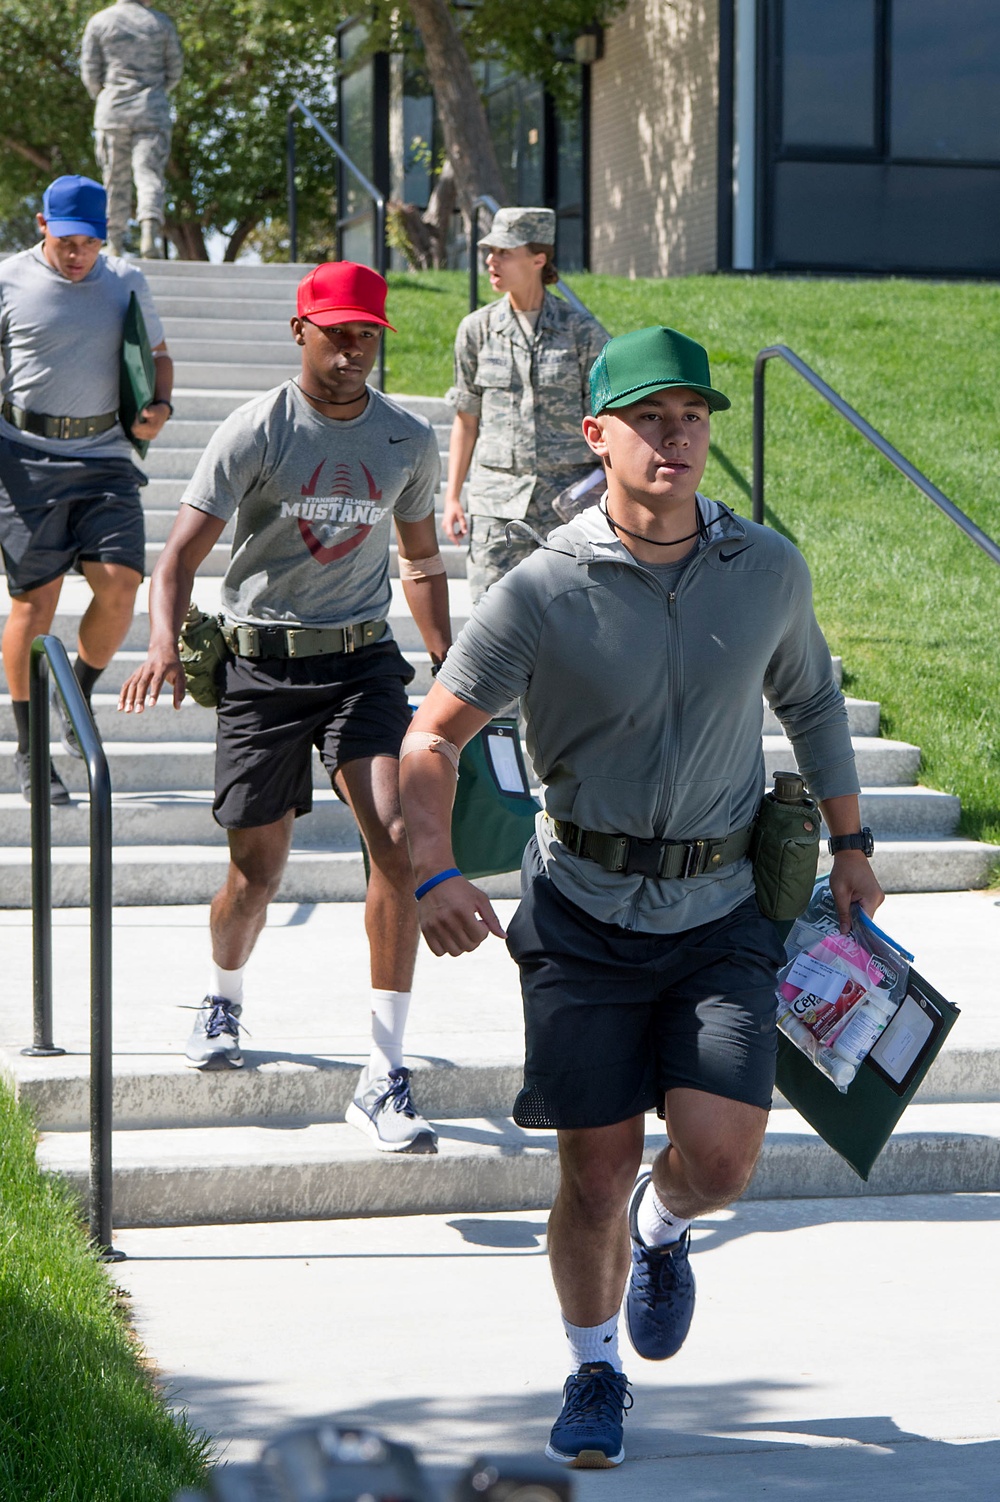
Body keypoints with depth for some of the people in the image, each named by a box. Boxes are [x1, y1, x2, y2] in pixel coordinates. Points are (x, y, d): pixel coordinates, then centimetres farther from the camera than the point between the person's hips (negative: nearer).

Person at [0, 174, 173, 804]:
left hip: (106, 455, 3)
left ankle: (79, 697, 17)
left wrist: (160, 407, 0)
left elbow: (157, 356, 21)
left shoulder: (127, 282, 9)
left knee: (120, 583, -11)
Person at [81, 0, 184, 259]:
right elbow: (175, 72, 8)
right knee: (149, 173, -5)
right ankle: (150, 227, -28)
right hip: (152, 112, 0)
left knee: (116, 180, 8)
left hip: (112, 111, 0)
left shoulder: (99, 22, 2)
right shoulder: (162, 23, 4)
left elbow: (90, 73, 2)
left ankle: (114, 244, 8)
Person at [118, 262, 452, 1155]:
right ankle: (223, 999, 41)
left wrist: (449, 668, 17)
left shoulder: (410, 443, 4)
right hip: (262, 662, -2)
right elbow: (182, 553, -13)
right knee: (257, 873, 4)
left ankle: (384, 1080, -14)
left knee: (398, 840, -18)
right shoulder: (255, 434, -8)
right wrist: (166, 644, -31)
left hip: (363, 658, 2)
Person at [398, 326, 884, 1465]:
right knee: (595, 1169, 1)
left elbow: (810, 701, 18)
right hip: (584, 912, -1)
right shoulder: (544, 592, -9)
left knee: (719, 1154, -12)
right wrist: (433, 869, -23)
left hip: (722, 913, 2)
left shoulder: (767, 570, 0)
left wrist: (850, 845, 23)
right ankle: (594, 1375, 27)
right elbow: (431, 738, -7)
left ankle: (661, 1233, 26)